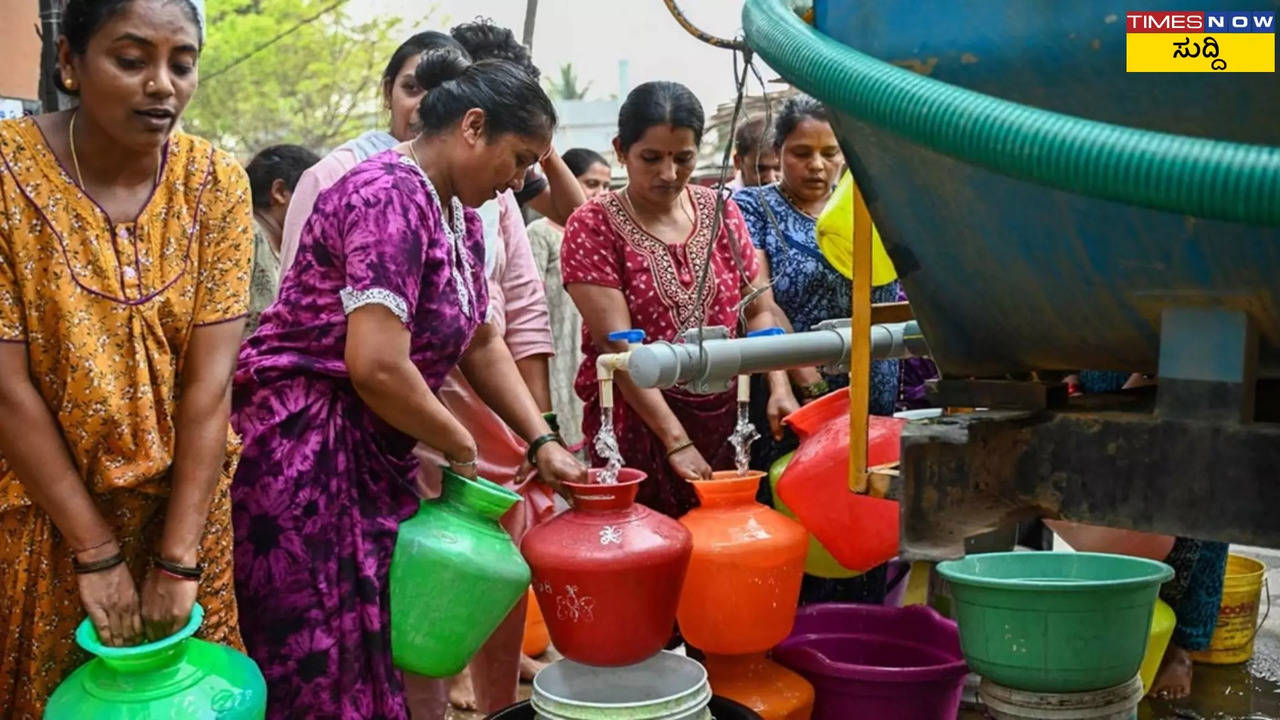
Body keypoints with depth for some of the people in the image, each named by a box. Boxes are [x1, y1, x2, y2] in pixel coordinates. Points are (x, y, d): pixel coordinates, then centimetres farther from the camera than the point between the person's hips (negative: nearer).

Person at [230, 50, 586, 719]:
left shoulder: (460, 215, 11)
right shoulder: (390, 196, -19)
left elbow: (482, 342, 19)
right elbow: (377, 367, -27)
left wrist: (543, 442, 11)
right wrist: (462, 450, -11)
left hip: (374, 451, 10)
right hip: (300, 449, -9)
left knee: (380, 654, 15)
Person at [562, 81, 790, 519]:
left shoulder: (721, 212, 8)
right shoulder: (594, 226, -5)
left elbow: (759, 309, 11)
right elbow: (617, 344, -13)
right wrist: (676, 440, -20)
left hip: (726, 420, 4)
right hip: (639, 425, -3)